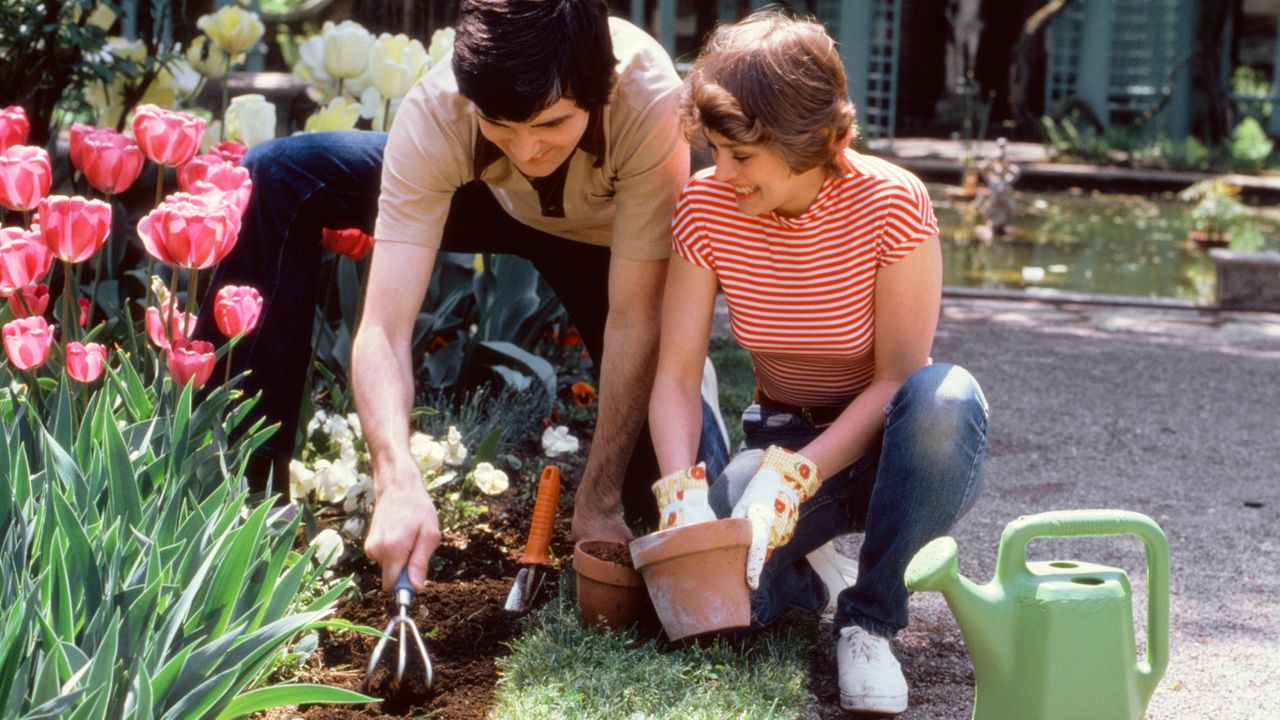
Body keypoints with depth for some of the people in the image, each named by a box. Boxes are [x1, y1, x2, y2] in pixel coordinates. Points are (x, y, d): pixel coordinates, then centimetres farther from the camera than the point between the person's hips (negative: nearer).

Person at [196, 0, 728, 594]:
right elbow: (384, 328, -38)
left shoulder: (648, 99, -40)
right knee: (277, 175, -20)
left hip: (611, 239, -2)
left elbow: (634, 322, -33)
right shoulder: (433, 115, -35)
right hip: (493, 199, 2)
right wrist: (396, 477, -55)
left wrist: (598, 502, -31)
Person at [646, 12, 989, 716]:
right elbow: (676, 375, -13)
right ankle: (811, 564, 9)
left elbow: (896, 378, -20)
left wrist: (791, 478, -32)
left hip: (882, 441, -1)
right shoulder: (705, 209, -13)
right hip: (781, 437, 2)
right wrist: (683, 494, -30)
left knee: (947, 396, -38)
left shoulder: (891, 203, -22)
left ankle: (870, 619, -19)